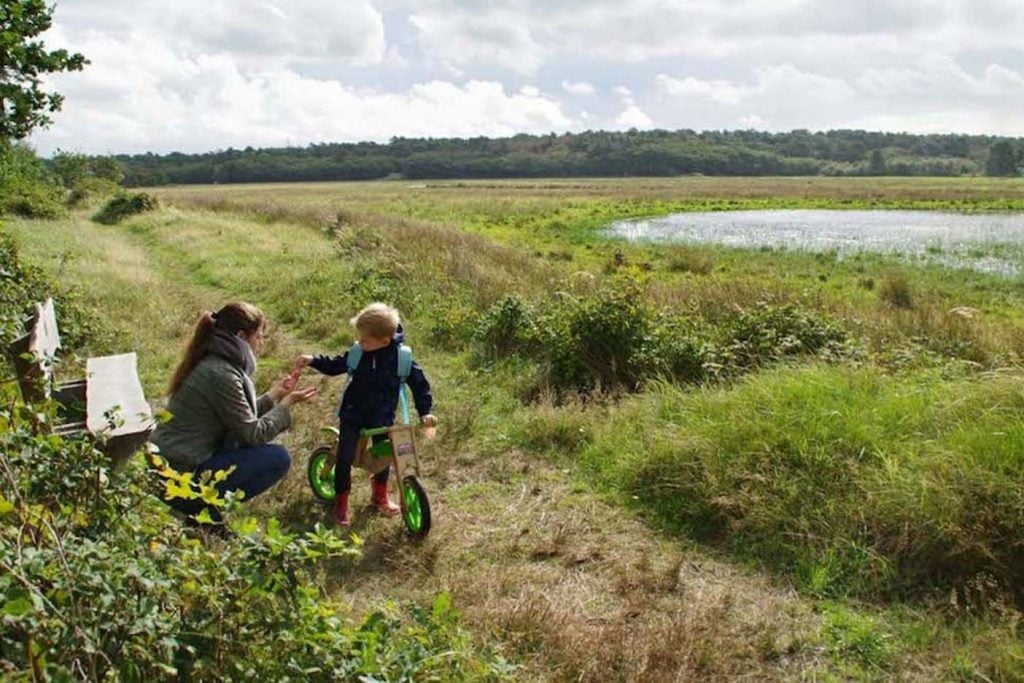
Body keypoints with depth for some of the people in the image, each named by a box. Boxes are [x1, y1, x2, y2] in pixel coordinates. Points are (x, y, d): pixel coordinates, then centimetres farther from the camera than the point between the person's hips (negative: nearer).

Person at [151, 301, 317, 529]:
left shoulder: (210, 363, 8)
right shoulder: (221, 374, -21)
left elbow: (242, 418, 14)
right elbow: (254, 434, -16)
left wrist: (275, 394, 14)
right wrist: (287, 403, -5)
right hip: (180, 479, -10)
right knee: (278, 458, -11)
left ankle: (202, 503, 14)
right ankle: (206, 511, -4)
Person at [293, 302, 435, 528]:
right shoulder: (357, 354, -11)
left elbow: (419, 384, -6)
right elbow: (335, 365, 4)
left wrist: (425, 412, -13)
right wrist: (312, 361, -10)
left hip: (382, 418, 0)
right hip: (353, 415, 0)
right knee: (345, 458, -8)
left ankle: (380, 494, 40)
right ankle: (341, 503, 11)